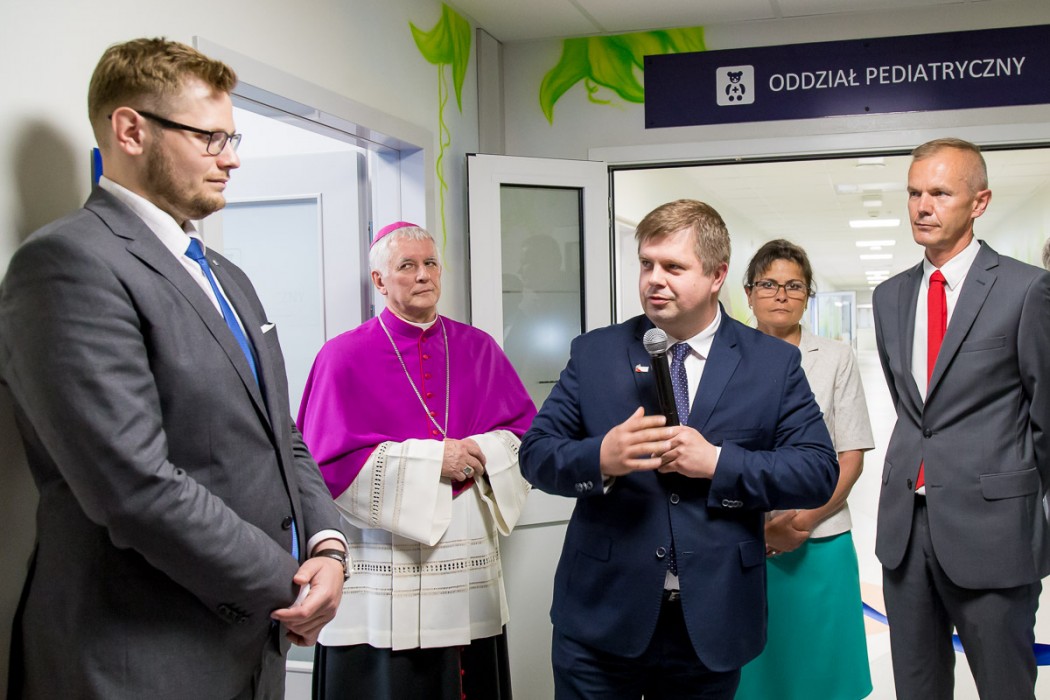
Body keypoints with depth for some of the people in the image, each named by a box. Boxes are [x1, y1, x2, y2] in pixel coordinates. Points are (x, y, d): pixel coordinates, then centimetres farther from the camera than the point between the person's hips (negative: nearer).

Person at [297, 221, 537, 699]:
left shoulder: (478, 349, 10)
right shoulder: (344, 357, -2)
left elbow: (528, 432, 9)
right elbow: (330, 463, -10)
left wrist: (484, 455, -11)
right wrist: (431, 460, -13)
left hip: (469, 565, 4)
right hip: (383, 573, -3)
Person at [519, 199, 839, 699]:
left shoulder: (774, 363, 2)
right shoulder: (594, 353, 3)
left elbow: (818, 471, -4)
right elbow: (536, 453, 0)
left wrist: (718, 463, -17)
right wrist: (601, 457, -20)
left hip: (713, 623, 0)